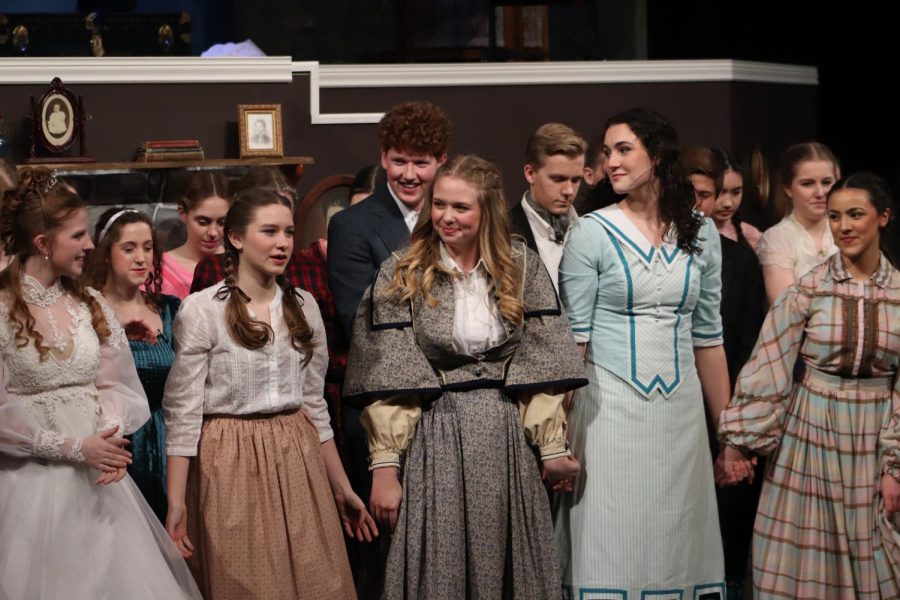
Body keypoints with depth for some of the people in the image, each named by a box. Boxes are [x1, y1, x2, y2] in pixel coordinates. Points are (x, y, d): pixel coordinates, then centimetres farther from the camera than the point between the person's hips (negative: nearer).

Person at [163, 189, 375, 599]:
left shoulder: (303, 306, 6)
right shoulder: (201, 310, -9)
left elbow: (314, 403, 12)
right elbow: (182, 411, -9)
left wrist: (342, 488, 13)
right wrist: (175, 502, -13)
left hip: (298, 462, 5)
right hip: (231, 468, -4)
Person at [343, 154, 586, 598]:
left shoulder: (522, 268, 4)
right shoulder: (401, 275, -2)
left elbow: (541, 365, 3)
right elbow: (388, 381, -5)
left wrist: (553, 445, -1)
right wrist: (384, 468, -9)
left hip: (508, 440, 2)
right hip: (437, 440, -2)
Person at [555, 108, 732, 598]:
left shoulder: (701, 234, 7)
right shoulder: (591, 233, -3)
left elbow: (707, 337, 10)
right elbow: (575, 338, -5)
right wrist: (563, 432, -10)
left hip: (680, 407, 3)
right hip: (611, 405, -3)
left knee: (678, 540, 8)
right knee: (613, 544, -1)